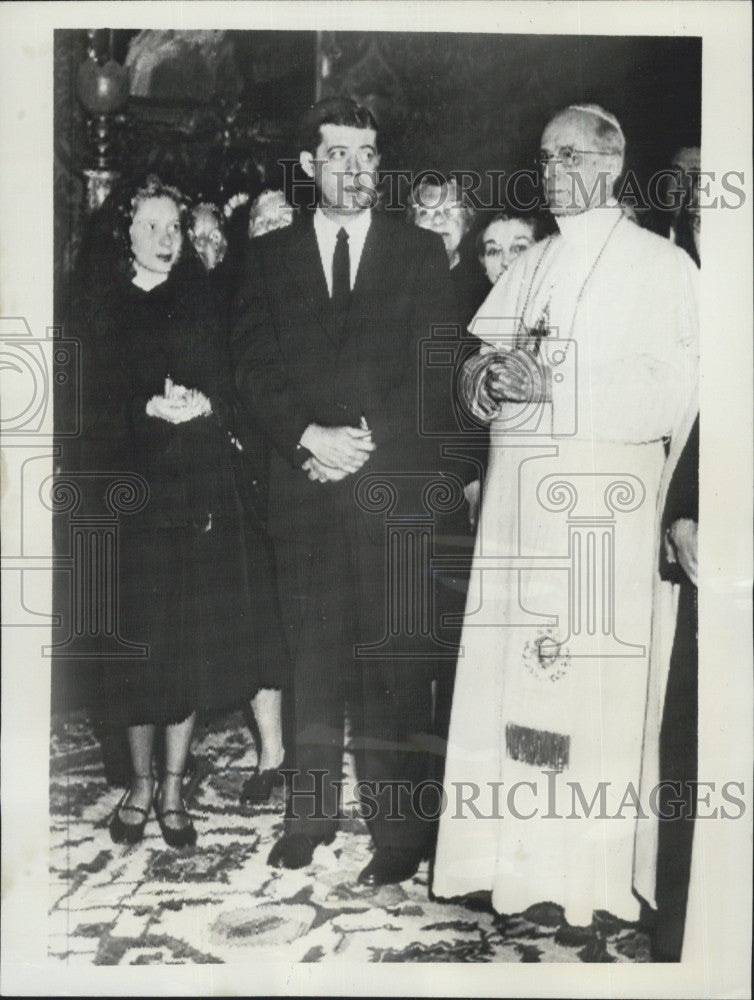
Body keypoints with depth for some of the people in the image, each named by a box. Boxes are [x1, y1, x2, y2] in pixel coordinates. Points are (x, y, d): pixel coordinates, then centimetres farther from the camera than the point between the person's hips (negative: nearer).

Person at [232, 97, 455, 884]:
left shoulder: (420, 253, 10)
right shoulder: (268, 256, 14)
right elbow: (254, 366, 4)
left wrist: (363, 441, -9)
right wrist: (311, 436, -11)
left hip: (394, 485, -1)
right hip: (304, 486, 2)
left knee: (394, 663, -3)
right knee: (313, 656, 5)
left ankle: (399, 832, 4)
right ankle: (309, 814, 17)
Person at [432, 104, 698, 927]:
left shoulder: (660, 265, 1)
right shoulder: (528, 267, 19)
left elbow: (670, 395, -9)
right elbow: (478, 370, 19)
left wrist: (556, 388, -17)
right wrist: (490, 379, -5)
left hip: (601, 495, -5)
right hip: (517, 489, 5)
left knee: (591, 677, -6)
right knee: (504, 666, 3)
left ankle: (586, 873, 3)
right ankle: (504, 853, 13)